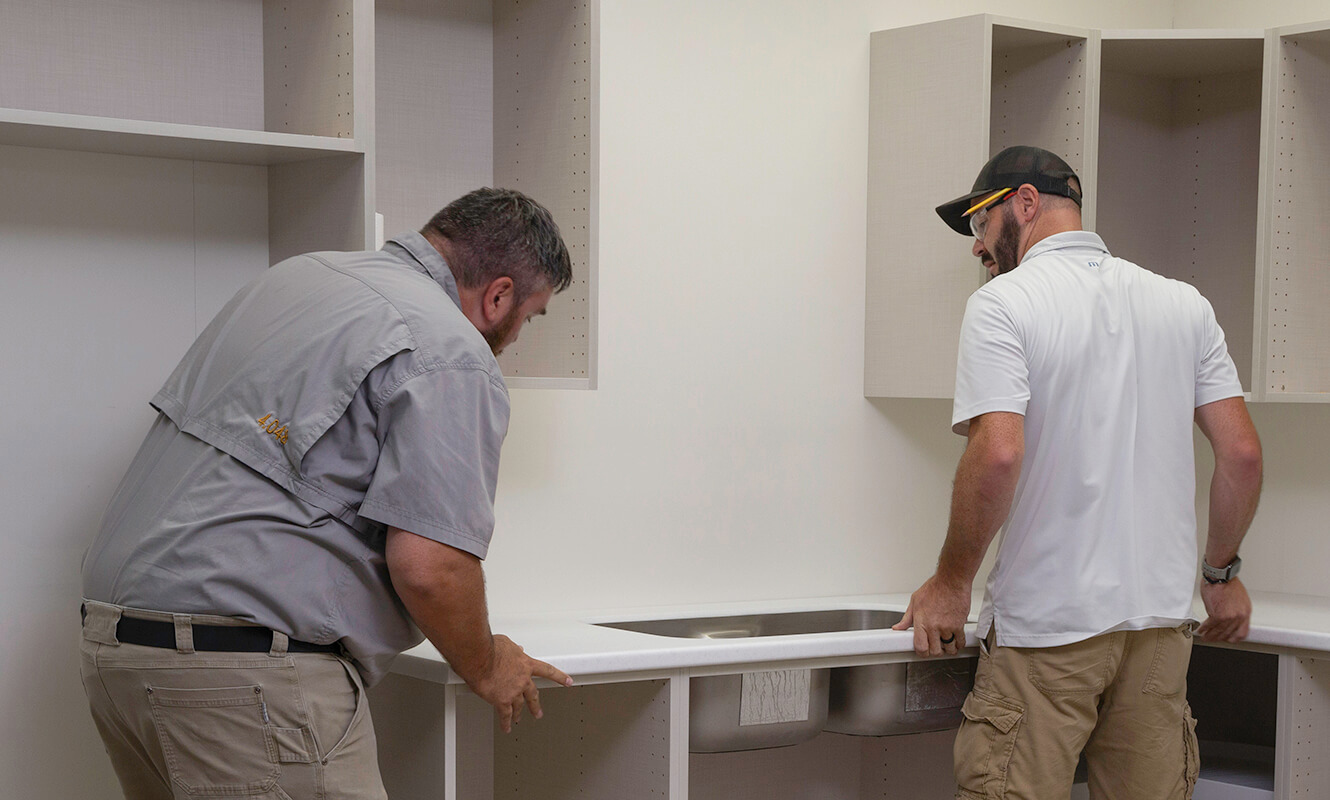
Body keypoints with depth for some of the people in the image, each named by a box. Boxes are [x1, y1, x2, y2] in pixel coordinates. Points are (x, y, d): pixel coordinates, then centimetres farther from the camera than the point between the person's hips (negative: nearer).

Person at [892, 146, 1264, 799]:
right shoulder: (1184, 305, 10)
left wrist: (951, 581, -10)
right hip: (1161, 619, 6)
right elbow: (1242, 453, 6)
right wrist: (1221, 572, 18)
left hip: (1047, 626, -6)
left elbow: (998, 454, -20)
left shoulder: (1002, 304, -8)